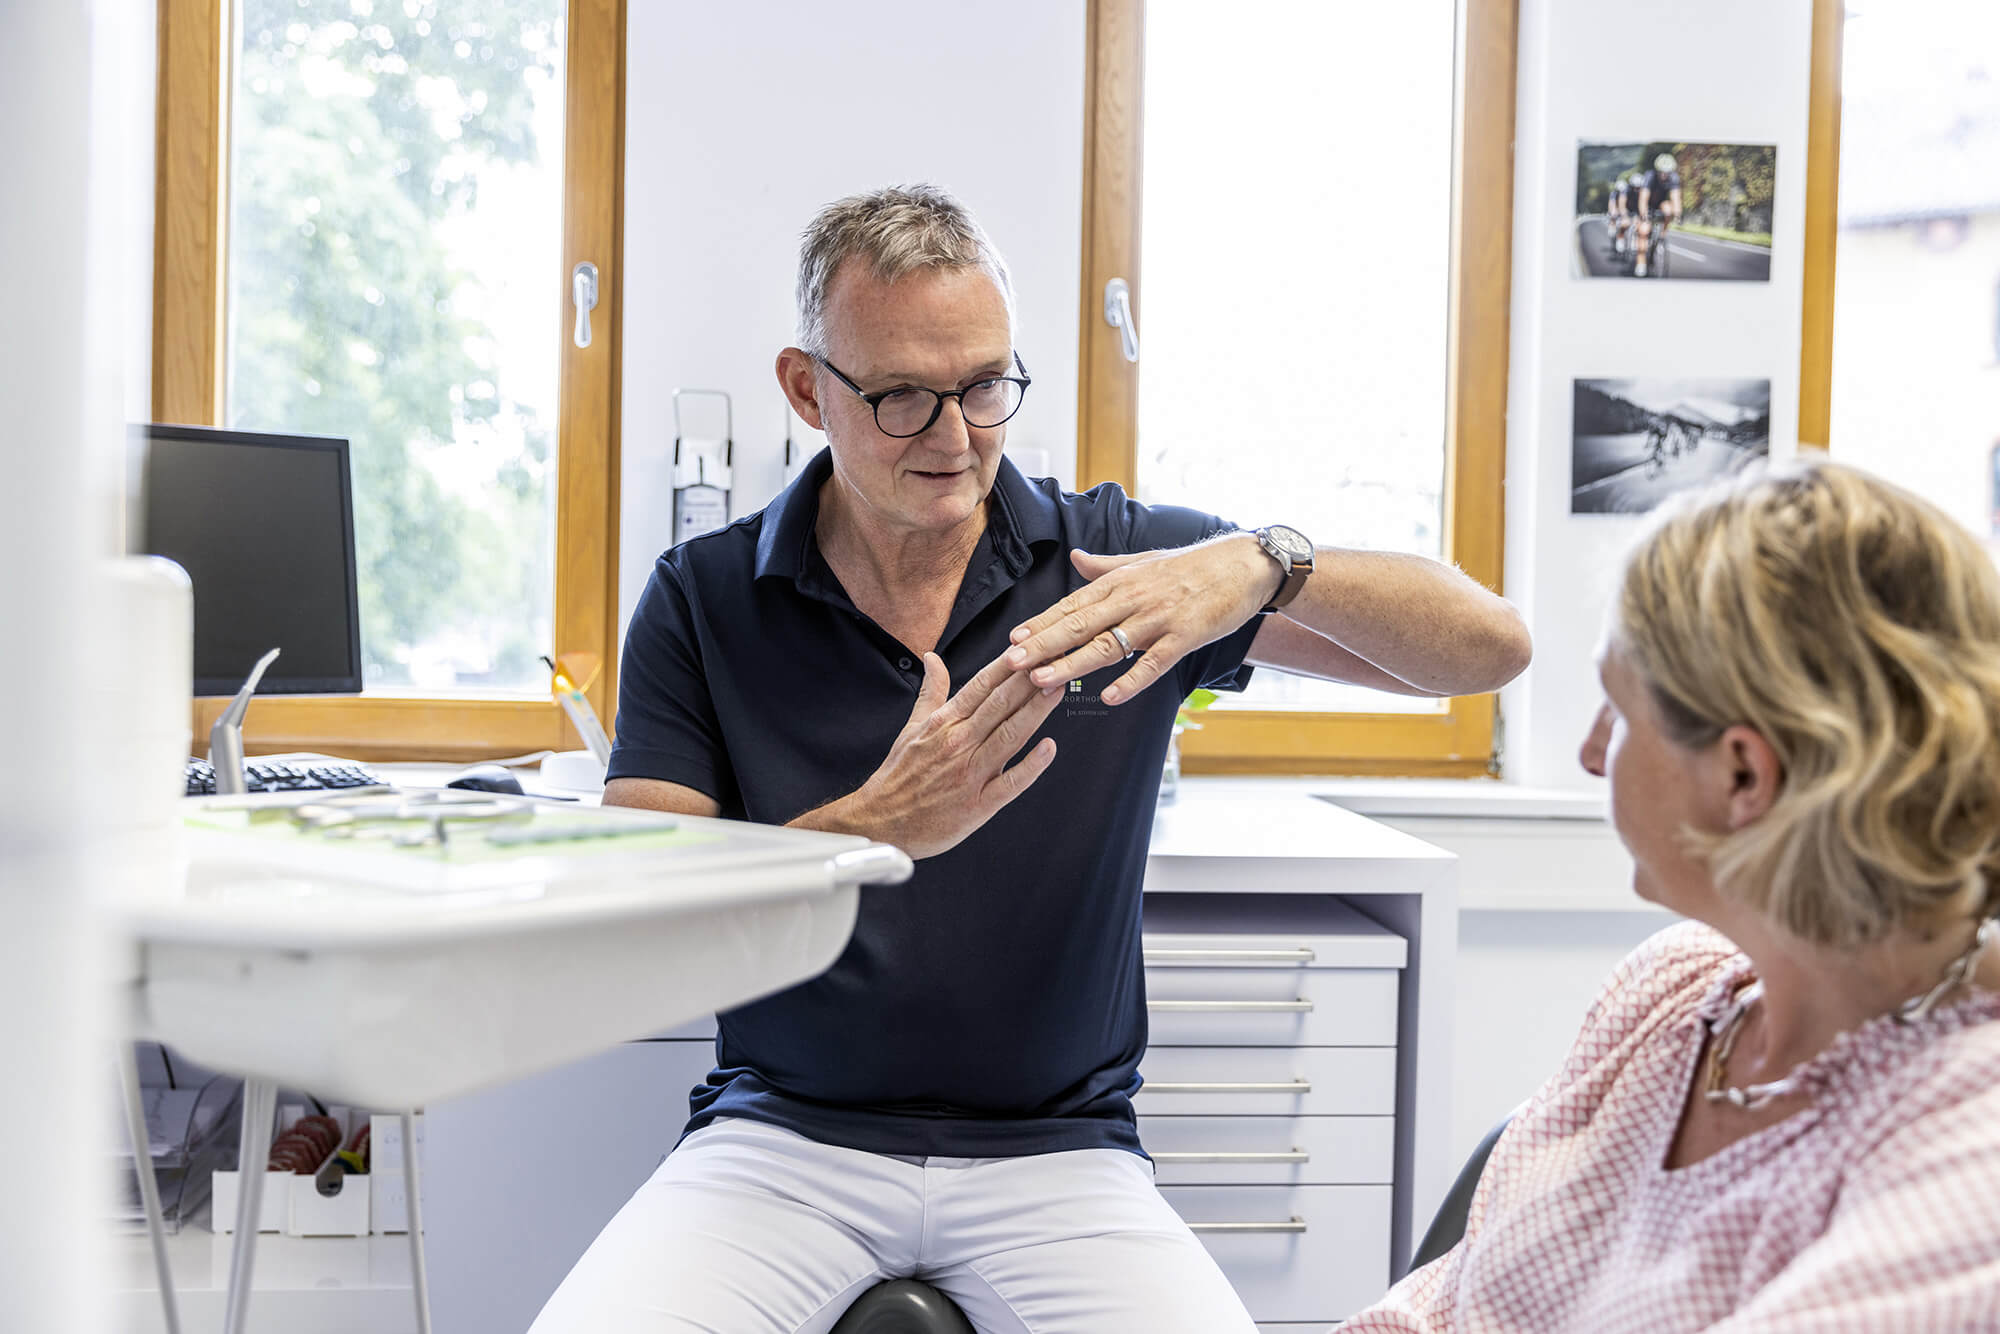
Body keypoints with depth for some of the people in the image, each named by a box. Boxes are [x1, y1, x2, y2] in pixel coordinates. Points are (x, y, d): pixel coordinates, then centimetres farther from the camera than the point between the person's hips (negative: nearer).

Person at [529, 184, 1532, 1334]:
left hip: (1057, 1153, 1)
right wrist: (877, 826, -24)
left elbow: (1488, 645, -4)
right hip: (784, 1140, 0)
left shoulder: (1114, 564, 0)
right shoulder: (702, 601, 1)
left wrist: (1266, 566, -23)